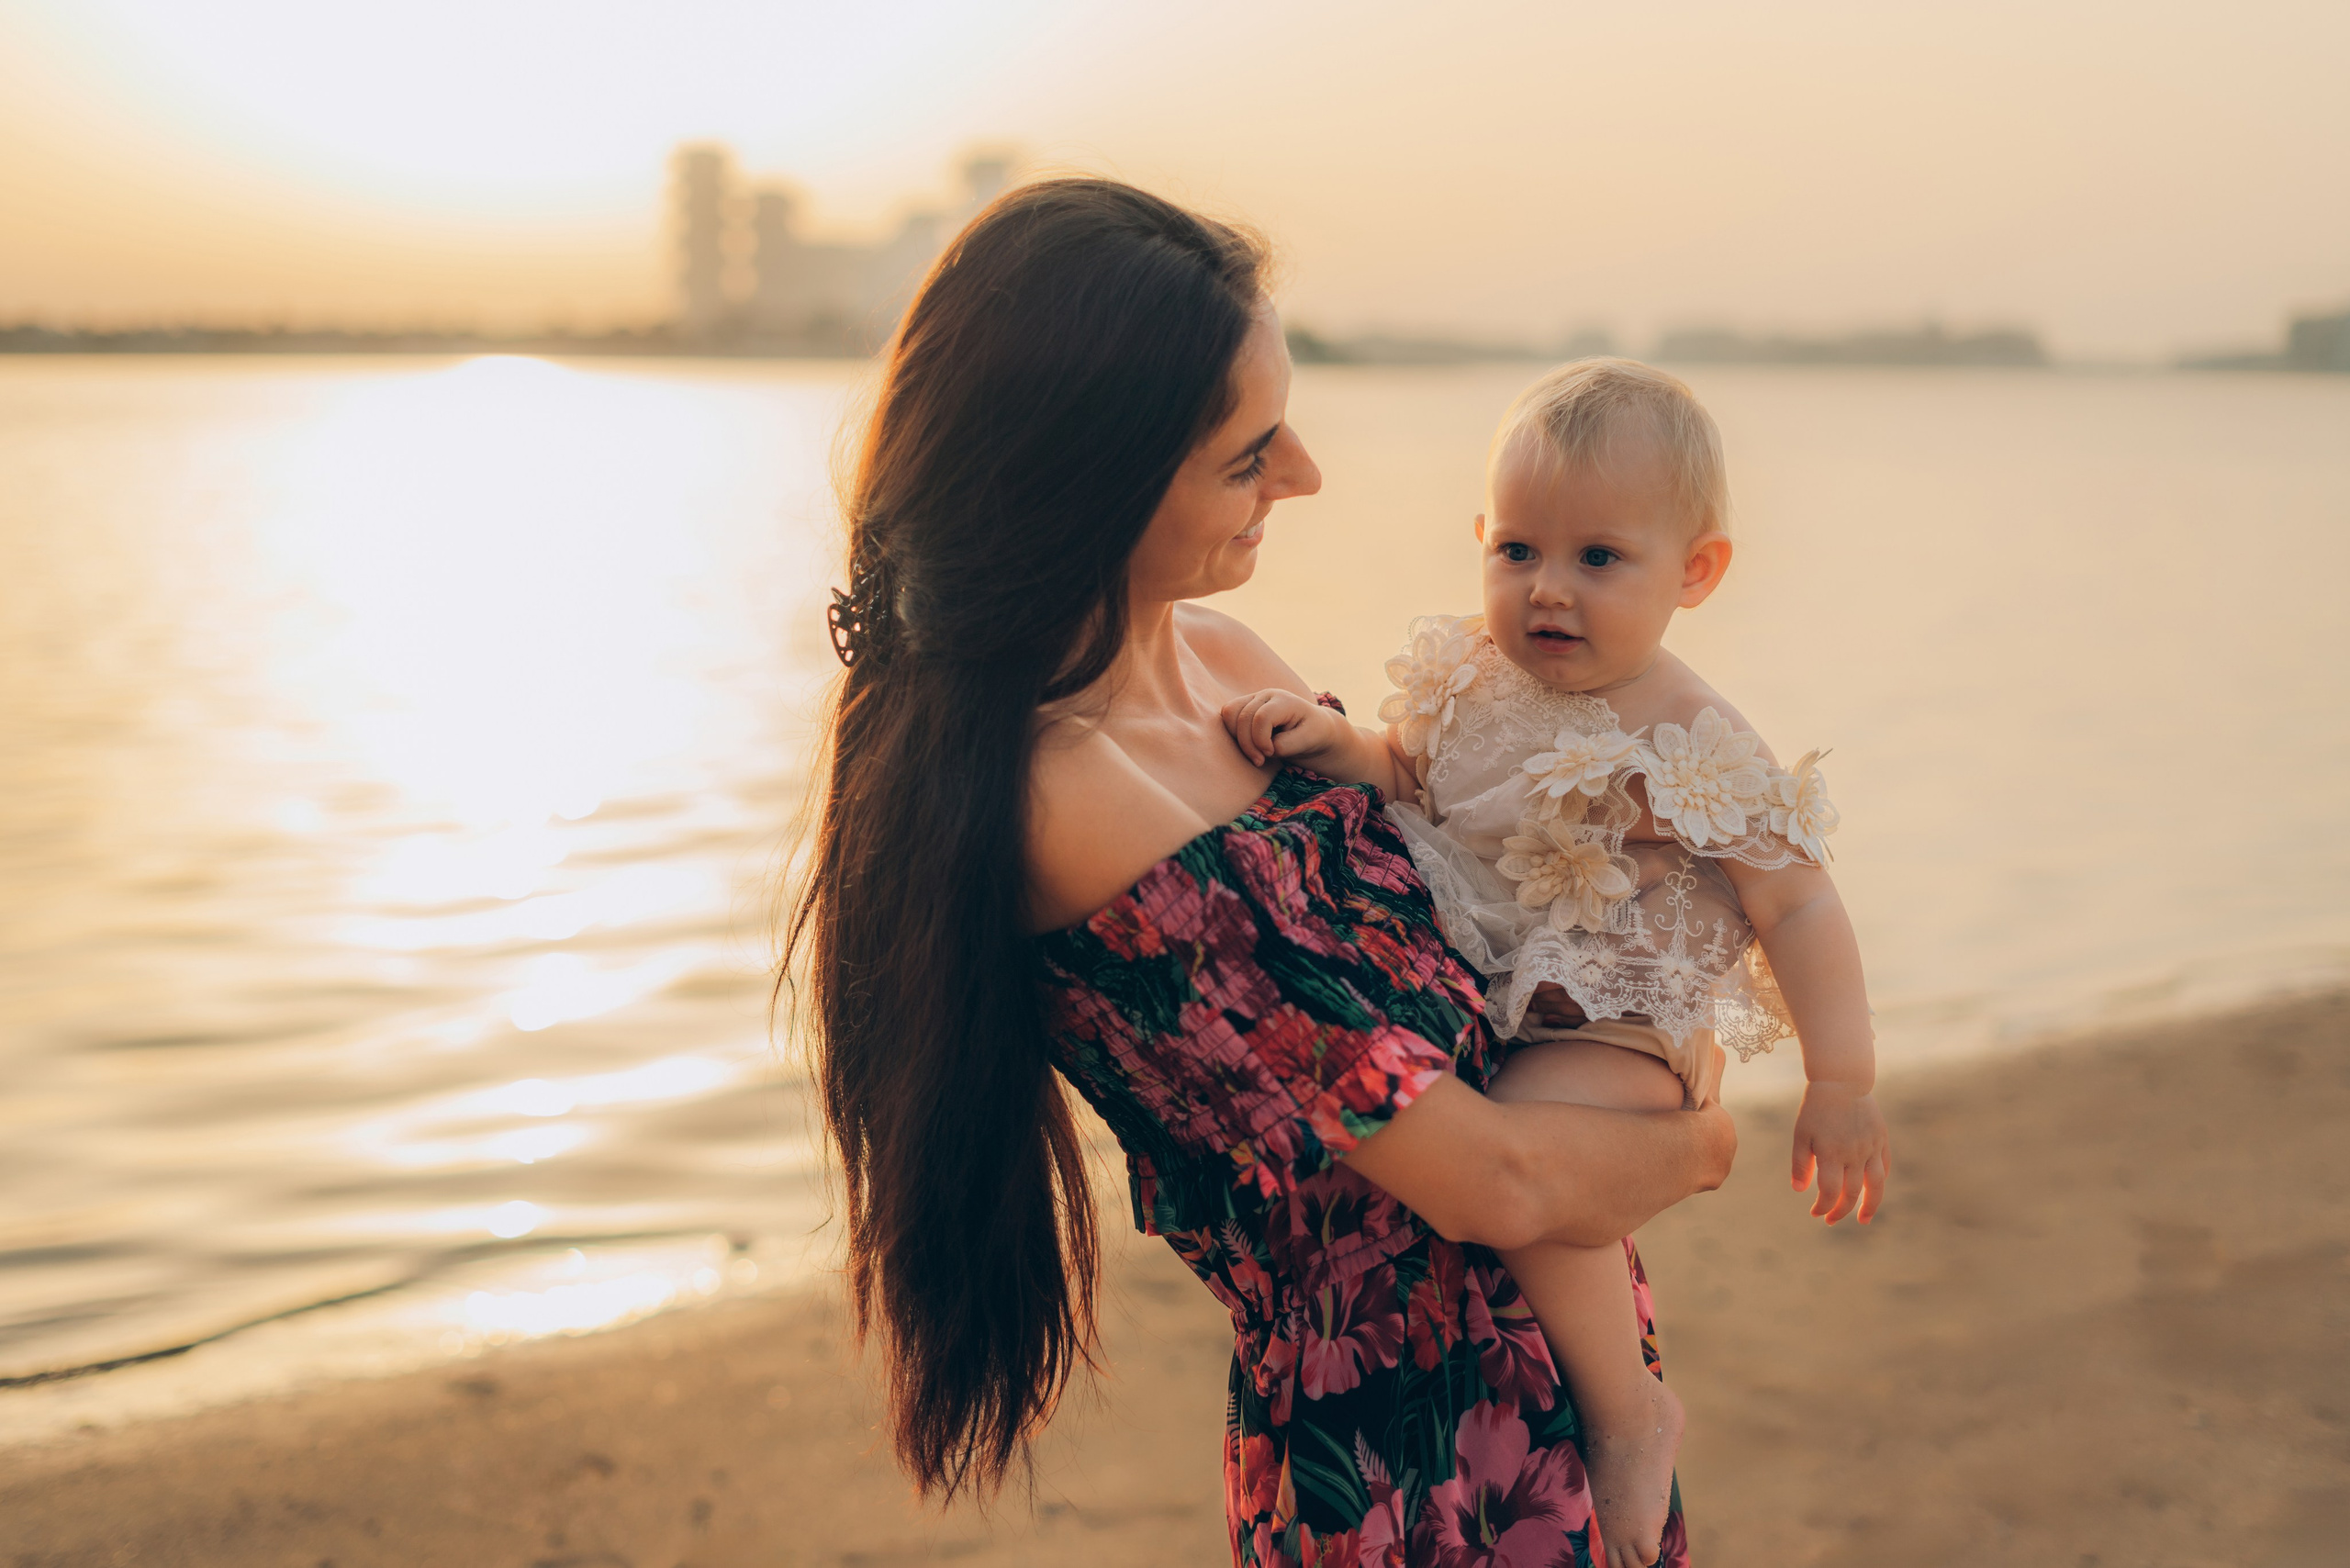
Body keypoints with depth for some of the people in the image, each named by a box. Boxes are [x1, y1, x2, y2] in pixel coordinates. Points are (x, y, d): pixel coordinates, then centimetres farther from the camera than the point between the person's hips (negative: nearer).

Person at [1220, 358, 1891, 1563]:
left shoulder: (1690, 748, -19)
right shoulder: (1473, 677, -3)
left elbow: (1795, 904, -15)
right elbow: (1405, 778, 9)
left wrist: (1842, 1084, -17)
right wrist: (1334, 745, -14)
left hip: (1617, 1031, -8)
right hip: (1468, 998, 8)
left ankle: (1627, 1413, -7)